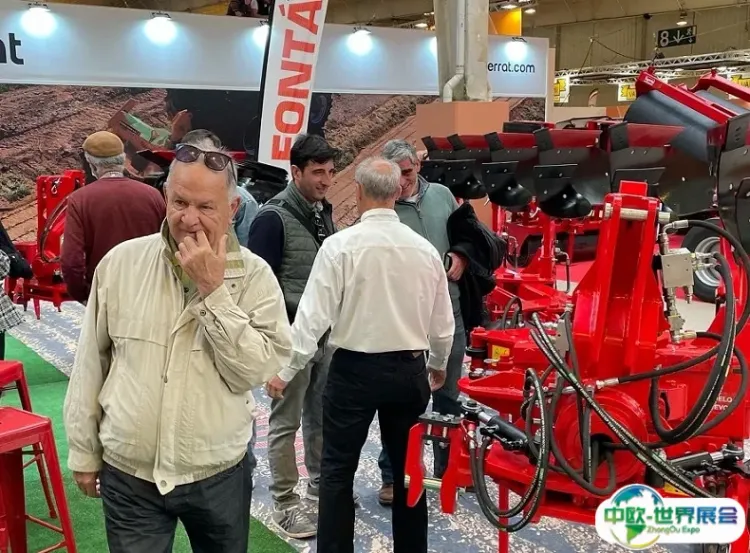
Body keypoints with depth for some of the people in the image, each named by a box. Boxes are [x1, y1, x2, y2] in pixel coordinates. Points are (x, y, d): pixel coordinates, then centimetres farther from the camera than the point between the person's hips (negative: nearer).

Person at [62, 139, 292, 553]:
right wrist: (83, 451, 7)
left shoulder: (254, 276, -10)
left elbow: (254, 371, -18)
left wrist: (213, 291, -23)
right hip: (127, 475, 0)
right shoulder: (120, 263, -5)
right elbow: (90, 364, 2)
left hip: (219, 474, 0)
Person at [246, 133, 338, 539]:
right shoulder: (273, 217, -16)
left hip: (325, 334, 7)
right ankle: (285, 504, 16)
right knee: (286, 423, 4)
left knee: (322, 417, 18)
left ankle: (321, 484, 35)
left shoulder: (324, 211, 8)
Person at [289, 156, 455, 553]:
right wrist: (438, 365, 27)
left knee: (338, 469, 8)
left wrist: (285, 366, -4)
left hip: (354, 369, -4)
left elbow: (314, 315, -14)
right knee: (408, 468, 17)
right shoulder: (425, 249, 0)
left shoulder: (341, 244, -12)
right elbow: (443, 322, 9)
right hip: (410, 370, 4)